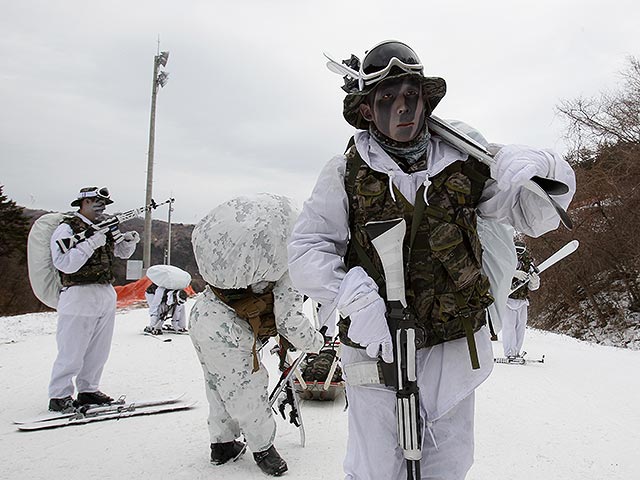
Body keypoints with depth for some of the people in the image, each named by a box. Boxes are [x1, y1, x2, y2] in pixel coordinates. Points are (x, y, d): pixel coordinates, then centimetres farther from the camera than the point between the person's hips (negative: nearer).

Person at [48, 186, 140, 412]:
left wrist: (129, 241, 5)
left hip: (107, 295, 7)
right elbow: (65, 264, -18)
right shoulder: (66, 229, -6)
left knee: (99, 351, 13)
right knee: (72, 352, -1)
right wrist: (91, 243, -23)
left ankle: (88, 390, 26)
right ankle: (59, 396, 13)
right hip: (79, 296, -7)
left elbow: (122, 253, 26)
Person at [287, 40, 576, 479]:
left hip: (454, 350, 3)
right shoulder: (346, 174, -8)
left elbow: (533, 217, 5)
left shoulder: (464, 164, -1)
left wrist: (536, 170, -17)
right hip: (375, 349, -3)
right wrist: (355, 299, -26)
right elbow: (307, 249, -10)